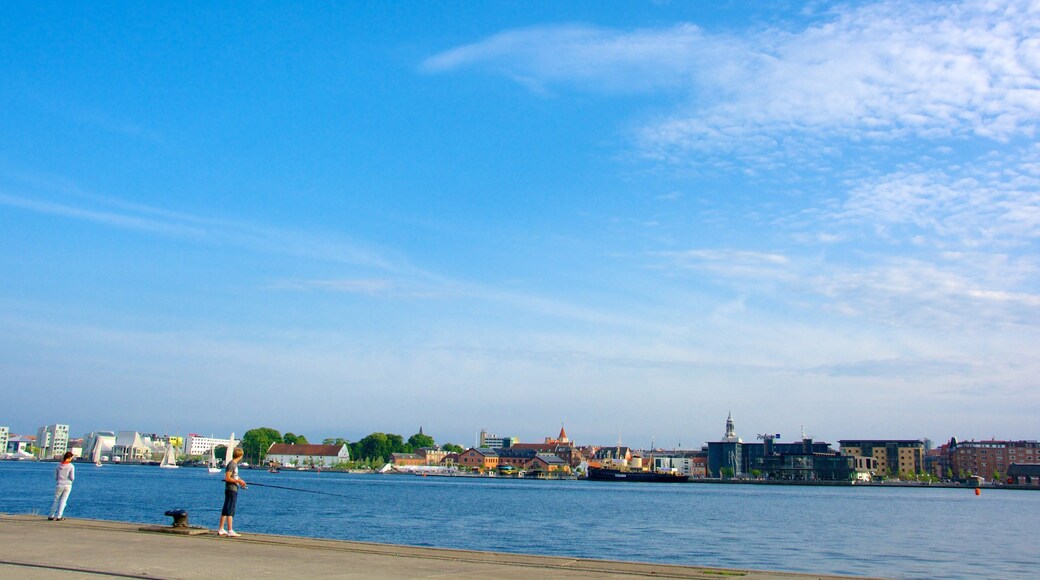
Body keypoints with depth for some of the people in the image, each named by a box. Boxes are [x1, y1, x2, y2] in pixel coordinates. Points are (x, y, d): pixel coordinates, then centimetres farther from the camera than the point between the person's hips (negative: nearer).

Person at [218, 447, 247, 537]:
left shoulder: (235, 464, 14)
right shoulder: (231, 464, -15)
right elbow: (227, 478, -19)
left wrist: (239, 480, 12)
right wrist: (238, 481, -17)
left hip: (233, 490, 10)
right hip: (231, 490, -10)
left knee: (225, 510, 13)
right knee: (230, 511, -9)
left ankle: (221, 530, 19)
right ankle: (230, 531, -9)